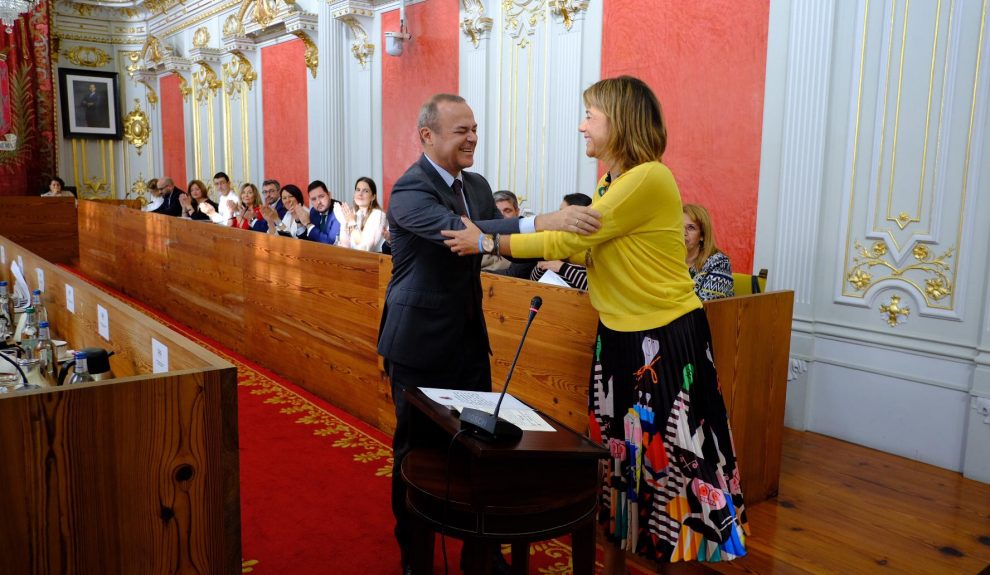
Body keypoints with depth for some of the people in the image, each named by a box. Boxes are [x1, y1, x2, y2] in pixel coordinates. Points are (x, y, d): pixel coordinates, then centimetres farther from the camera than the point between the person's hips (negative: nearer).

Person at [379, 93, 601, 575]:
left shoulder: (477, 185, 7)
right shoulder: (409, 190, -18)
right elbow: (458, 230, -35)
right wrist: (541, 223, -45)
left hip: (469, 337, 7)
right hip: (420, 342, -6)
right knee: (417, 446, 8)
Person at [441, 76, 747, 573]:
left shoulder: (649, 178, -19)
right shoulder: (611, 183, 11)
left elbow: (572, 239, -20)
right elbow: (580, 241, 6)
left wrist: (488, 242, -14)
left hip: (665, 338, -9)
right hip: (620, 335, 9)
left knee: (668, 457, 5)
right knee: (619, 452, 17)